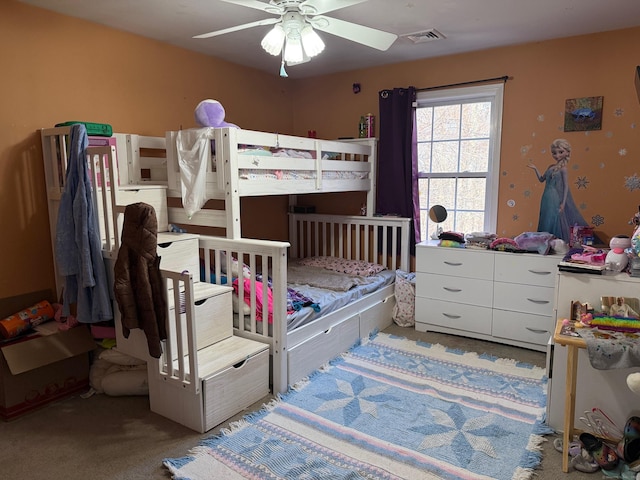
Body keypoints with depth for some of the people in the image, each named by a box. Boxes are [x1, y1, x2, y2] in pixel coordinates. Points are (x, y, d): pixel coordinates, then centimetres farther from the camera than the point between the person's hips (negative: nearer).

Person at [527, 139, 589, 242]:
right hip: (547, 199, 6)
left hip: (556, 200, -6)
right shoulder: (550, 167, 10)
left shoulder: (563, 168, -7)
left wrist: (563, 203, -12)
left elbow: (566, 186, -8)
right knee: (546, 221, 8)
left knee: (555, 220, -5)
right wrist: (535, 169, 9)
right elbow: (541, 179, 19)